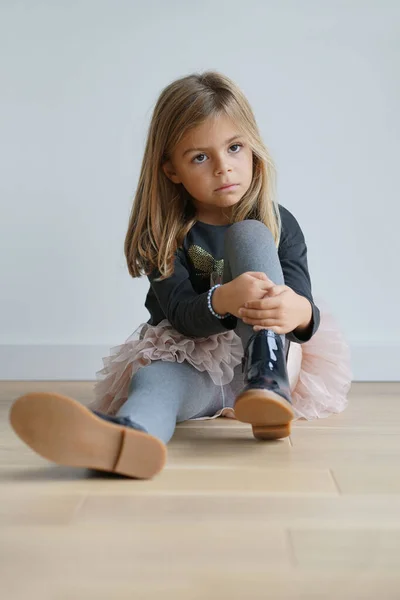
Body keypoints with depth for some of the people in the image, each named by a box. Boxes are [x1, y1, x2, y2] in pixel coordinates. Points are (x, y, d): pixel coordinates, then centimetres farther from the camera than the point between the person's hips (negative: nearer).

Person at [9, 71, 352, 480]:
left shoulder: (278, 225, -3)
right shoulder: (165, 235, -4)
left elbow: (301, 305, -13)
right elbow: (182, 315, -15)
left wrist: (300, 312, -41)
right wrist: (223, 300, -41)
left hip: (266, 356, 1)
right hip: (188, 364, 0)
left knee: (249, 235, -19)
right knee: (154, 378, -37)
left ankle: (268, 385, -37)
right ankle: (124, 436, -74)